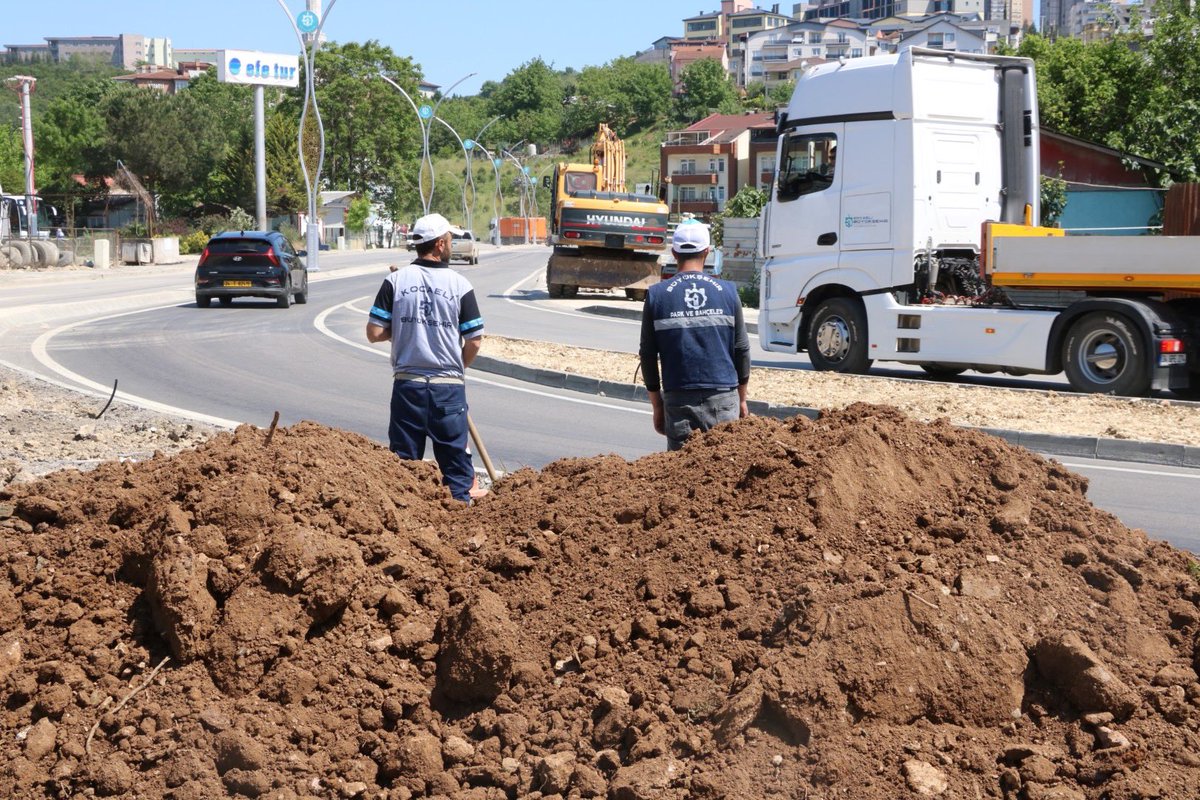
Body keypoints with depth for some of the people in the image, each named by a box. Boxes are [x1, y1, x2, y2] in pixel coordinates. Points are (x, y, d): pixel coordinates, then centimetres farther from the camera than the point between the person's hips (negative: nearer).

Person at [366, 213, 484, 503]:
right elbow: (474, 342, -4)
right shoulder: (460, 285, -5)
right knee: (455, 456, 8)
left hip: (407, 383, 1)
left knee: (404, 459, 9)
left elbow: (374, 333, -4)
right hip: (449, 386, -1)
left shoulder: (396, 280, -3)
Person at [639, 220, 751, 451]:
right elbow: (742, 350, 6)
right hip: (723, 397, 0)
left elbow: (648, 356, 3)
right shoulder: (727, 291, 1)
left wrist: (657, 406, 12)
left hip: (678, 399, 0)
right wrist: (742, 399, 17)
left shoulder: (657, 295, 0)